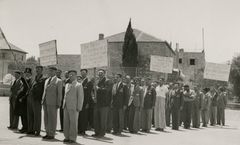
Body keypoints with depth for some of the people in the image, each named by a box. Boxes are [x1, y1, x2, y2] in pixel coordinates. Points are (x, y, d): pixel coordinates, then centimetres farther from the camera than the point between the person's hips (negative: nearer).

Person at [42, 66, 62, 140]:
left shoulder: (58, 81, -3)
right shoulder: (46, 80, 18)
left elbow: (59, 93, -6)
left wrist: (58, 103, -10)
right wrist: (43, 100, 13)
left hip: (52, 103, -7)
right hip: (45, 102, 7)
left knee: (52, 119, -3)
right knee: (46, 119, 9)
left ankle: (52, 134, 3)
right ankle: (47, 133, 17)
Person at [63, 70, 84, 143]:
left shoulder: (78, 85, -1)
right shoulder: (67, 85, 19)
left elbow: (81, 97, -7)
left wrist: (79, 108, -13)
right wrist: (63, 105, 13)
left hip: (74, 107, -6)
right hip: (66, 107, 6)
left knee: (73, 123, -3)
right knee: (66, 123, 6)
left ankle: (73, 138, 2)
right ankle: (67, 137, 13)